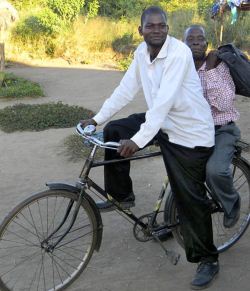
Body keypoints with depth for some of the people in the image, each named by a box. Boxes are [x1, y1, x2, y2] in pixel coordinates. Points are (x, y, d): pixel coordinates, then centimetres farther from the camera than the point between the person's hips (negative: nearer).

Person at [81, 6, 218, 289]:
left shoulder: (179, 53, -24)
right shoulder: (141, 52, 0)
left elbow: (164, 101, -31)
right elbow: (126, 88, 5)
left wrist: (138, 140, -36)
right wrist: (97, 118, 3)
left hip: (191, 132, -7)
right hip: (161, 122, 7)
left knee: (190, 199, -2)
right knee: (114, 131, -1)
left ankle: (208, 260, 16)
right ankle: (121, 195, 15)